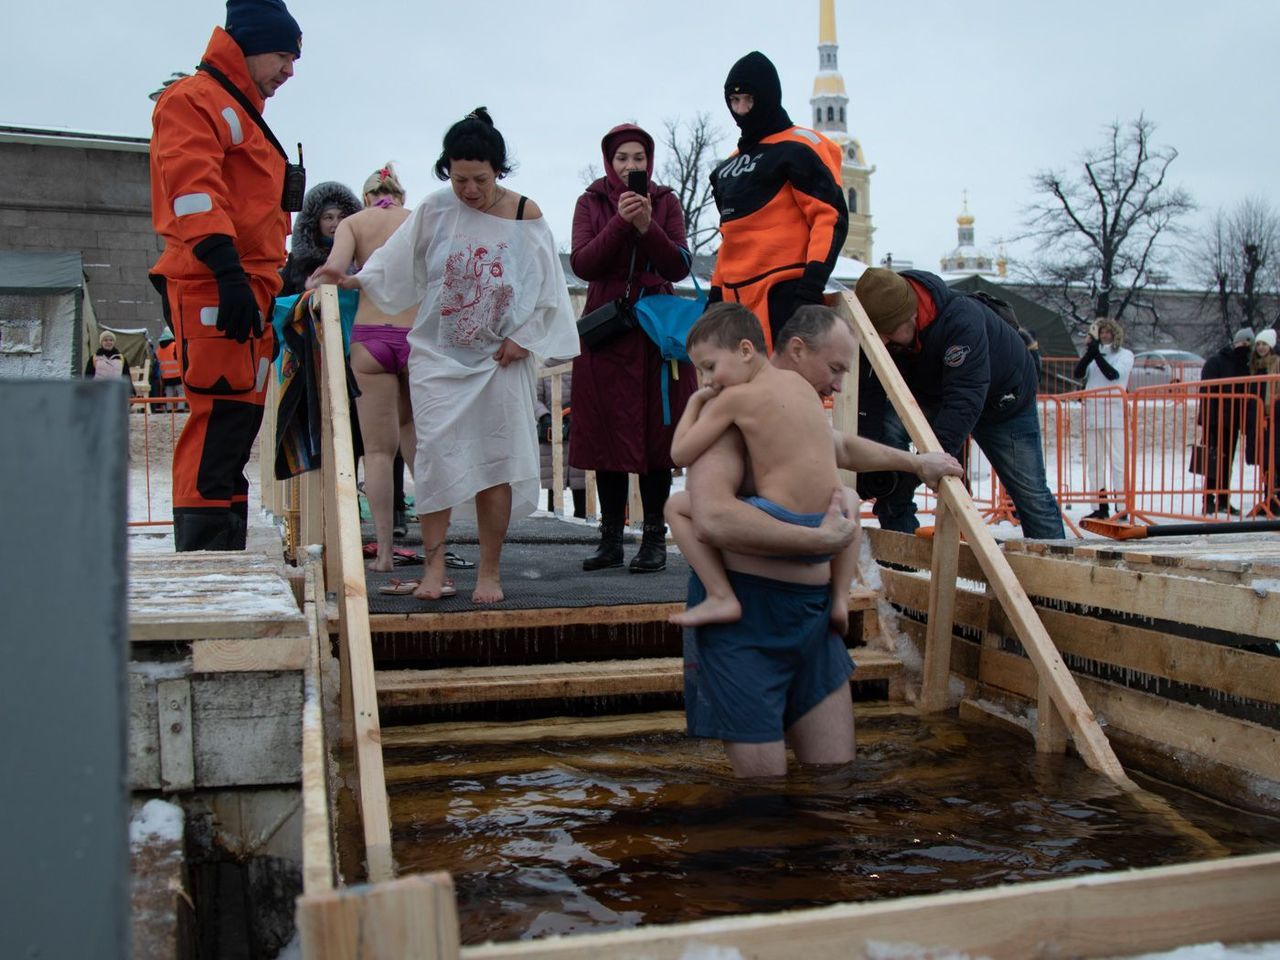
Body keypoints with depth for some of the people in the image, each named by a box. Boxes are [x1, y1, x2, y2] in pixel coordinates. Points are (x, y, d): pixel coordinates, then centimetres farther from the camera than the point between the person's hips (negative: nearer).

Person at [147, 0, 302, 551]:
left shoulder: (245, 119, 28)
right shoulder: (193, 99, -1)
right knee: (218, 424, -14)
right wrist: (226, 268, -26)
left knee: (237, 428, 8)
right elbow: (193, 186, -16)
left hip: (249, 294, 10)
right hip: (212, 292, -10)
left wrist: (275, 289, 24)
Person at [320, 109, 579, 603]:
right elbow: (395, 262, 5)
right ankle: (434, 566, -2)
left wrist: (523, 338, -5)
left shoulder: (525, 216, 0)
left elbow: (548, 290, 3)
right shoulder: (434, 210, 1)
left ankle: (489, 572, 8)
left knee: (495, 461, -1)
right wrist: (354, 279, -11)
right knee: (436, 454, -8)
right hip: (437, 355, 1)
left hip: (500, 359, 0)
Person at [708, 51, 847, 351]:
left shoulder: (799, 147, -1)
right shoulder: (732, 163, 23)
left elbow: (831, 216, -10)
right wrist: (716, 292, 22)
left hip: (784, 293, -8)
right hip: (736, 297, 8)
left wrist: (812, 282, -20)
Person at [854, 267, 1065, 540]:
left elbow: (964, 399, -49)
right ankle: (897, 540, -15)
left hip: (1004, 399, -4)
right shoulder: (885, 318, -25)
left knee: (1031, 493, 1)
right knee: (888, 427, -24)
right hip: (935, 394, 4)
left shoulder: (962, 320, -43)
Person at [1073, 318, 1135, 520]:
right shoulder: (1094, 355, 15)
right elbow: (1079, 374, 1)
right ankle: (1101, 507, 11)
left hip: (1114, 414, -5)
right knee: (1094, 462, 5)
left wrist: (1096, 353, -10)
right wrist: (1089, 352, -10)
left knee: (1117, 461, -9)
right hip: (1092, 414, 5)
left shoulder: (1125, 355, 5)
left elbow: (1113, 374, -11)